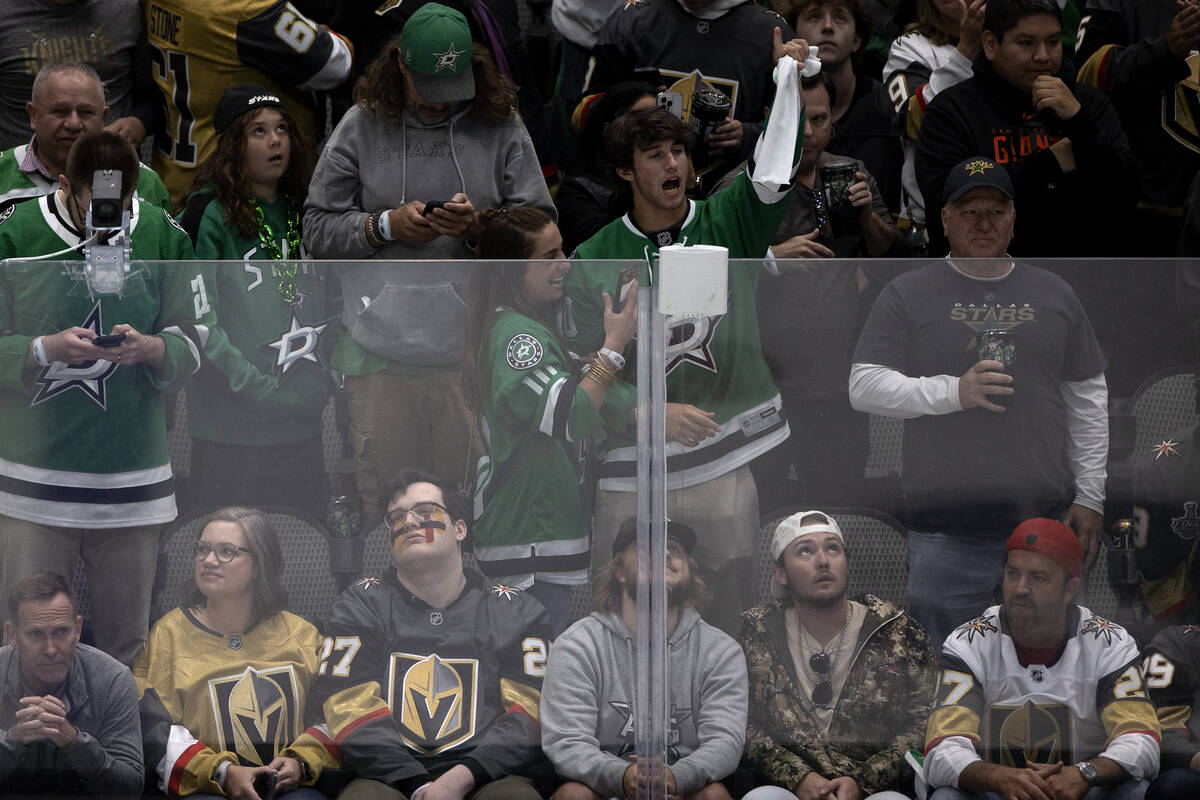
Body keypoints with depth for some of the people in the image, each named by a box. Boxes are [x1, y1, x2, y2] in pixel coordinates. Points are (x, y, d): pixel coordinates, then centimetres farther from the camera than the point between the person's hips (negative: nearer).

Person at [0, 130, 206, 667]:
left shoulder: (162, 235, 3)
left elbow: (192, 339, 7)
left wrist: (149, 348, -13)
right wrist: (47, 349, -18)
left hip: (132, 477, 2)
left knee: (125, 640, 9)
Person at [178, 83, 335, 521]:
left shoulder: (300, 212, 14)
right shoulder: (209, 214, -6)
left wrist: (325, 376, 8)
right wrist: (248, 382, -19)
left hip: (302, 423, 6)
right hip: (232, 429, -6)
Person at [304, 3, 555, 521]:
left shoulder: (501, 128, 7)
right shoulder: (362, 127, 8)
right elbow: (318, 229, 8)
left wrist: (478, 225, -12)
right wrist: (385, 226, -8)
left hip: (470, 343, 0)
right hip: (379, 340, 0)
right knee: (381, 492, 2)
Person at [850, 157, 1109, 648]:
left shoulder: (1053, 295, 13)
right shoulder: (908, 295, 4)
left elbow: (1088, 400, 16)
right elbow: (864, 387, -4)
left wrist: (1089, 497, 9)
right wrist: (954, 392, -17)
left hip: (1046, 523, 3)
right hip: (946, 535, -3)